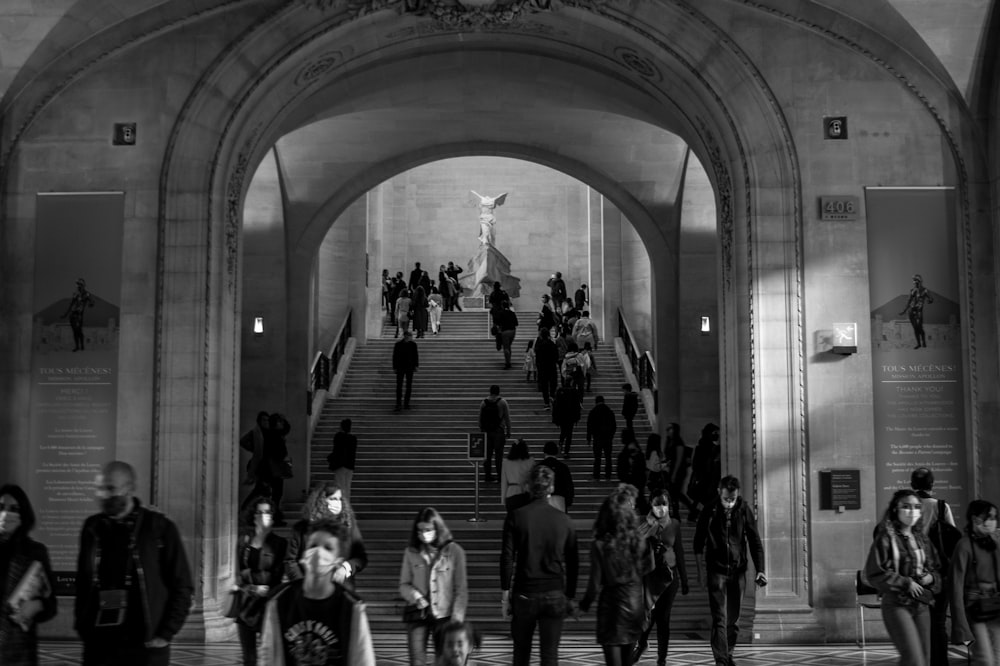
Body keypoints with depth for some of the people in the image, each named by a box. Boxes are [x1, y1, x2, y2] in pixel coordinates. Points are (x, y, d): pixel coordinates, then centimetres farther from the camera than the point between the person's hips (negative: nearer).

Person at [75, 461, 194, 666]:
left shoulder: (159, 528, -3)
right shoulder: (92, 528, 8)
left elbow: (182, 587, -1)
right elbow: (82, 583, 15)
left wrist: (166, 634, -6)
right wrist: (82, 627, 6)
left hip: (144, 647, -3)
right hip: (99, 646, 3)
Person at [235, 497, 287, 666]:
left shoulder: (279, 543, -3)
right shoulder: (244, 542, 7)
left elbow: (280, 579, -4)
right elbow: (239, 574, 6)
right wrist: (253, 589, -9)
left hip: (268, 606, -4)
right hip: (246, 606, 4)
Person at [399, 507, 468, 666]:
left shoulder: (455, 551, -4)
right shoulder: (411, 552, 2)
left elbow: (461, 589, -2)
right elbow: (404, 585, 7)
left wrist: (456, 619, -9)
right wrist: (416, 597, -14)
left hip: (444, 616, -1)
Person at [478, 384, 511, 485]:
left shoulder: (484, 402, 4)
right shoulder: (502, 402, -5)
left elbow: (480, 418, 8)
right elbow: (507, 418, -5)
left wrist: (481, 431, 17)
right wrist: (508, 431, 2)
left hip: (487, 431, 3)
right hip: (499, 431, -3)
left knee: (487, 454, 8)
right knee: (499, 454, -1)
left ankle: (487, 476, 9)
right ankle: (500, 476, -1)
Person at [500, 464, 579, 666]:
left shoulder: (516, 516, -6)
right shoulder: (564, 519, -1)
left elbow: (507, 557, -6)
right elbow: (573, 562, 4)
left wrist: (505, 593, 1)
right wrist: (570, 596, 13)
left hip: (524, 594, 0)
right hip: (555, 595, 1)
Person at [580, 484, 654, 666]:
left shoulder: (599, 545, -16)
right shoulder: (639, 541, -5)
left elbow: (595, 584, -12)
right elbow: (648, 567, 12)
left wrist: (585, 603, 4)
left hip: (612, 605, -4)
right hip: (635, 603, 5)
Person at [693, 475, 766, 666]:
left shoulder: (744, 511, -3)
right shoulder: (709, 512, -7)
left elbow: (755, 542, 0)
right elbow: (699, 539, 3)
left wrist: (760, 569, -6)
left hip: (738, 571, 2)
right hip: (716, 570, -2)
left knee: (733, 619, 11)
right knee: (719, 619, -9)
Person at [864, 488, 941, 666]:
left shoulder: (921, 539, 11)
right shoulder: (886, 538, -9)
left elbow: (935, 569, 21)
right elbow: (874, 574, -13)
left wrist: (931, 578, -1)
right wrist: (906, 583, -15)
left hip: (921, 605, 7)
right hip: (897, 605, -7)